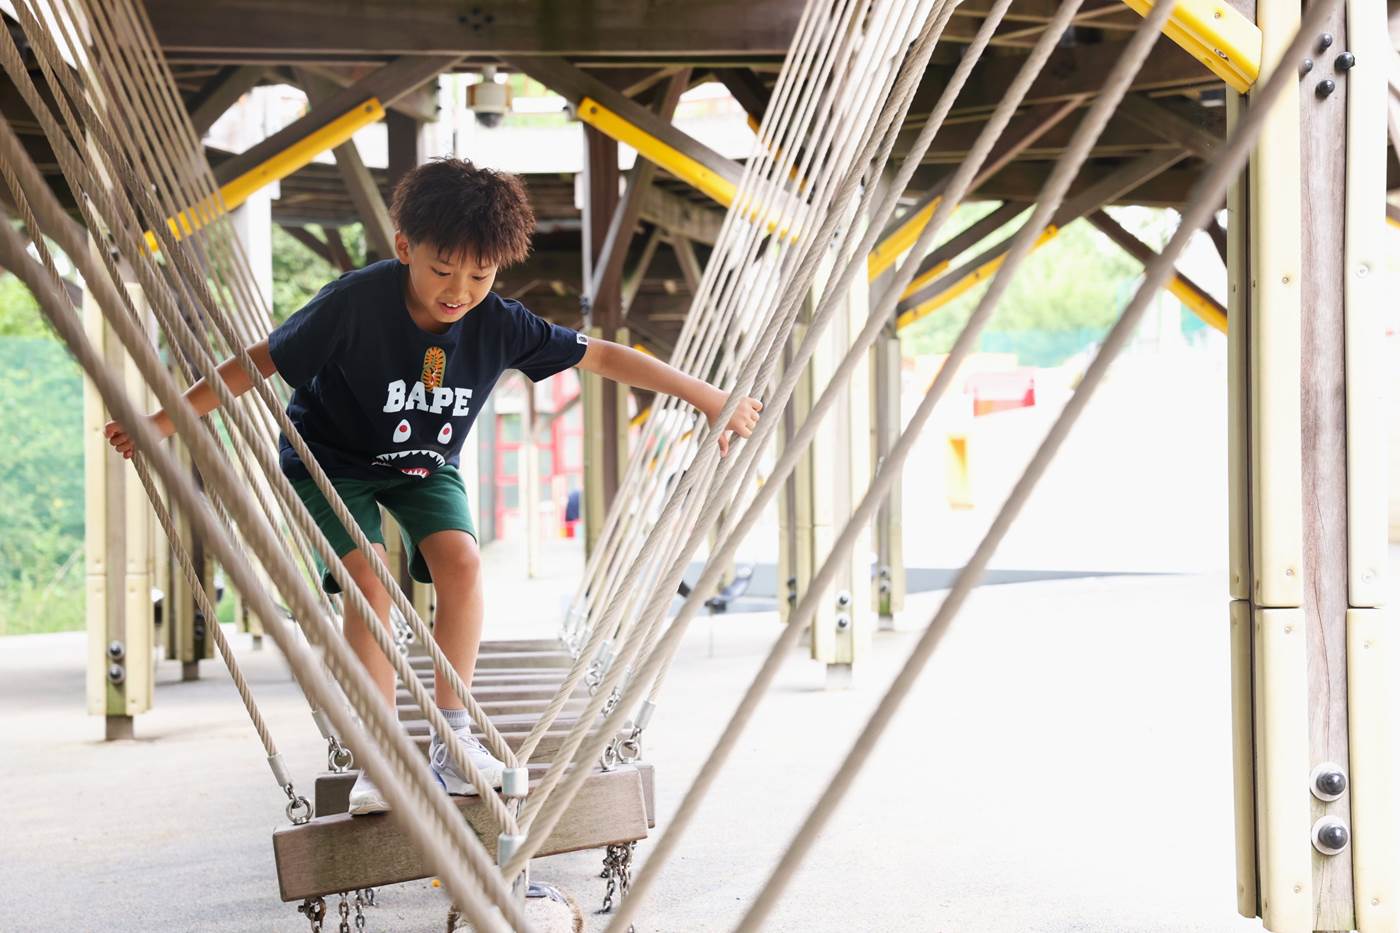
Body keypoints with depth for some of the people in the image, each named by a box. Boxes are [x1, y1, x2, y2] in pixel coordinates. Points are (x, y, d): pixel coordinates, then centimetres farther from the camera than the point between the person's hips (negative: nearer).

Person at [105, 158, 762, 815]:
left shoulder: (498, 325, -21)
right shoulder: (356, 304, -31)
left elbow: (601, 356, -13)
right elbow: (261, 362, -22)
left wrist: (708, 397, -13)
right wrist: (168, 419, -22)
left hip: (425, 465, 3)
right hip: (331, 461, -3)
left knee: (460, 560, -21)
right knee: (369, 580, -23)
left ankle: (453, 738, -8)